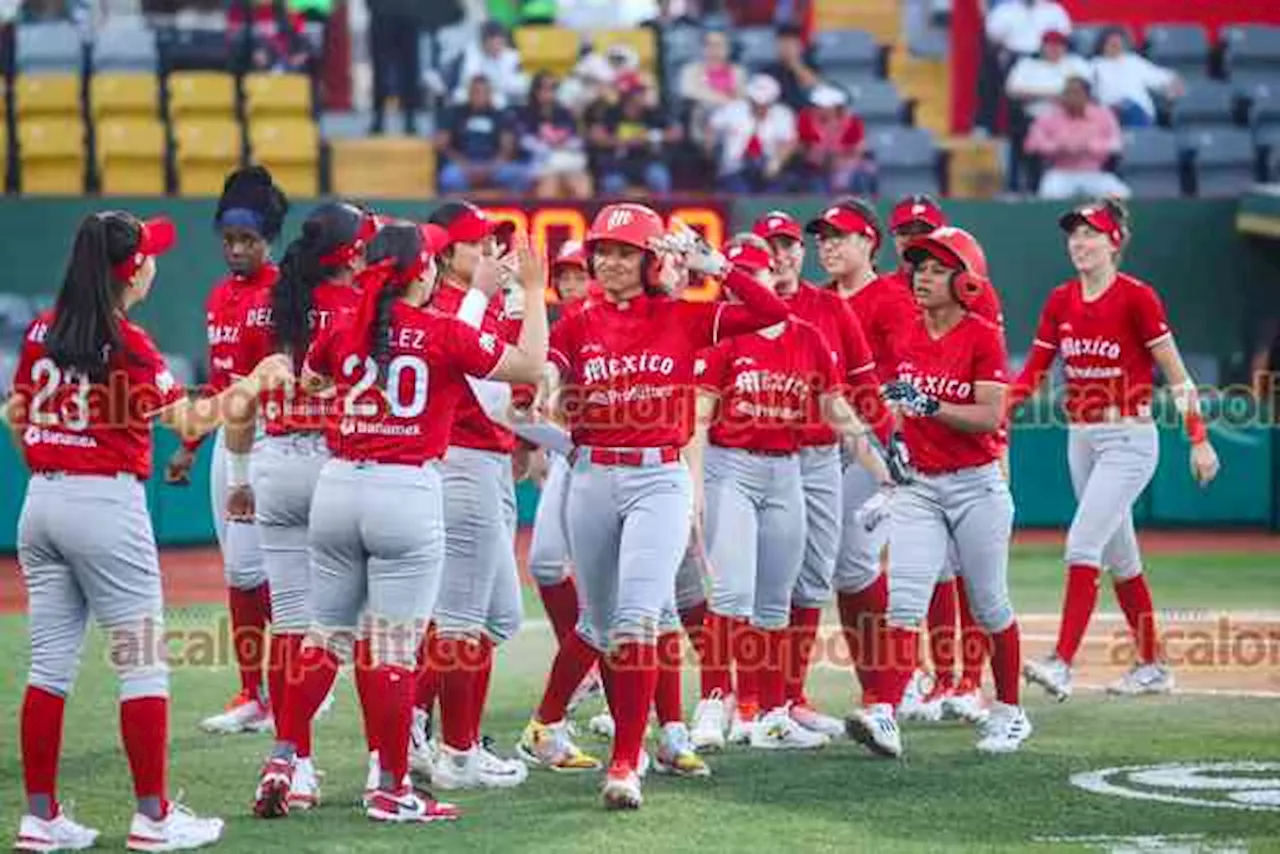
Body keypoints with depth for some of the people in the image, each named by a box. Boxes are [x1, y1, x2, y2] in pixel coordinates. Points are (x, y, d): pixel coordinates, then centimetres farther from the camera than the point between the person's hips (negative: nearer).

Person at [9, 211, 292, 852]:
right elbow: (191, 421, -17)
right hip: (108, 506, -7)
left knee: (50, 665, 9)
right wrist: (254, 384, -6)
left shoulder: (43, 331, 6)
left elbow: (16, 415, 14)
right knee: (143, 663, 1)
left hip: (40, 504, 7)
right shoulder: (127, 343, -13)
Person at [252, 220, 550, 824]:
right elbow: (530, 365, -3)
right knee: (395, 651, -1)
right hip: (408, 492, -5)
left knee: (325, 638, 15)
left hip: (337, 486, 5)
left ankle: (283, 760, 11)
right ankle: (392, 791, 3)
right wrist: (533, 291, 5)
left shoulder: (343, 330, 7)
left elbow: (307, 380, 27)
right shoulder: (445, 333, -7)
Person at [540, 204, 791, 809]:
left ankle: (625, 764, -17)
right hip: (591, 479, 3)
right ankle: (630, 742, 30)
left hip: (659, 480, -3)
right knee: (602, 625, 12)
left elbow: (772, 311, -5)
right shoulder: (577, 327, 7)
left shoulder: (684, 320, 2)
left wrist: (711, 265, -11)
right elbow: (542, 380, -8)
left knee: (635, 620, -16)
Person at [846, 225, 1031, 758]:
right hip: (918, 487, 4)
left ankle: (1009, 713, 23)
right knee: (904, 601, -10)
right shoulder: (907, 336, 8)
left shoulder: (982, 338, -9)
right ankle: (883, 714, -21)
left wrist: (928, 404, -26)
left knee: (989, 606, 6)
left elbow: (990, 418, -17)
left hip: (976, 486, -4)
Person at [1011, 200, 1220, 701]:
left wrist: (1199, 440, -11)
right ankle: (1152, 667, 23)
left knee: (1082, 544, -18)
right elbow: (1033, 373, 6)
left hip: (1129, 439, -7)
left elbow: (1175, 373, -9)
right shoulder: (1060, 302, 7)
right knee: (1118, 557, 13)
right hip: (1081, 439, 7)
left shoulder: (1137, 297, -10)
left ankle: (1062, 663, -22)